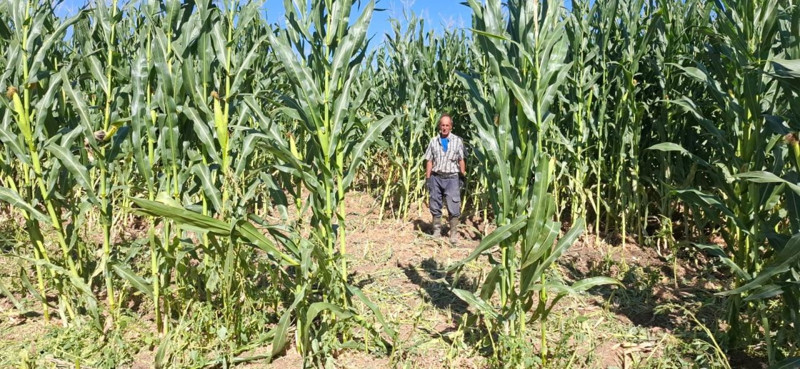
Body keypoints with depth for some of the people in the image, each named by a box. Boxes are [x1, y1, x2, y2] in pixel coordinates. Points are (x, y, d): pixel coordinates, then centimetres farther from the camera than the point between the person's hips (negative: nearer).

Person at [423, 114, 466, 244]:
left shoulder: (457, 141, 3)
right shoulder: (433, 141, 5)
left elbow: (461, 160, 5)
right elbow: (429, 161, 5)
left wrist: (464, 175, -1)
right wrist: (427, 178, 0)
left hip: (451, 178, -2)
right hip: (436, 177, 2)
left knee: (453, 207, -4)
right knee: (435, 205, 9)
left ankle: (453, 233, 7)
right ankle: (437, 231, 21)